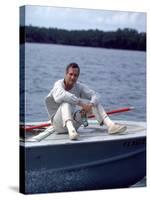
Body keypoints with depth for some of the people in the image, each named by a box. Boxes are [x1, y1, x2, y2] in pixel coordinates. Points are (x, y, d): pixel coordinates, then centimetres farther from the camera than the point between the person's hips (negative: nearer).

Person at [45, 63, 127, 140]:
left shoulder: (79, 86, -1)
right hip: (58, 123, -5)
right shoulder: (59, 84, -15)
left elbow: (95, 96, -12)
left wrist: (90, 105, -33)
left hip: (73, 121, 5)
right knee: (66, 103, -33)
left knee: (94, 102, -4)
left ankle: (110, 125, -21)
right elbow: (62, 95, -39)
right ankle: (71, 130, -56)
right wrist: (81, 103, -42)